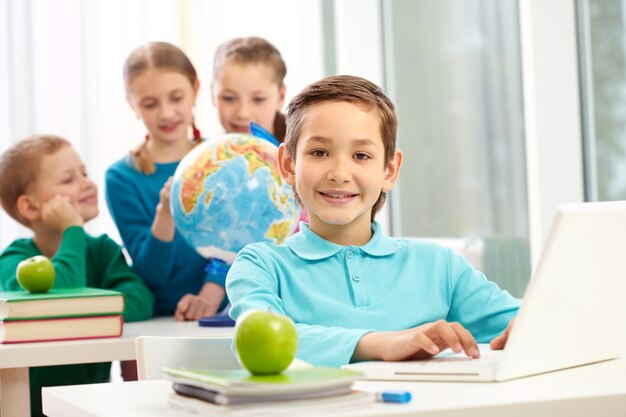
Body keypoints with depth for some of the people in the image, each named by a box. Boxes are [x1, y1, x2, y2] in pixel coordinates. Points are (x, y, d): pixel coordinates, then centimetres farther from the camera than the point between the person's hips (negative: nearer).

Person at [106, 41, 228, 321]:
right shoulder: (121, 177, 0)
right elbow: (151, 273, -5)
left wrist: (210, 297, -19)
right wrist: (166, 213, -22)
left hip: (221, 313, 0)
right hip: (156, 320, 0)